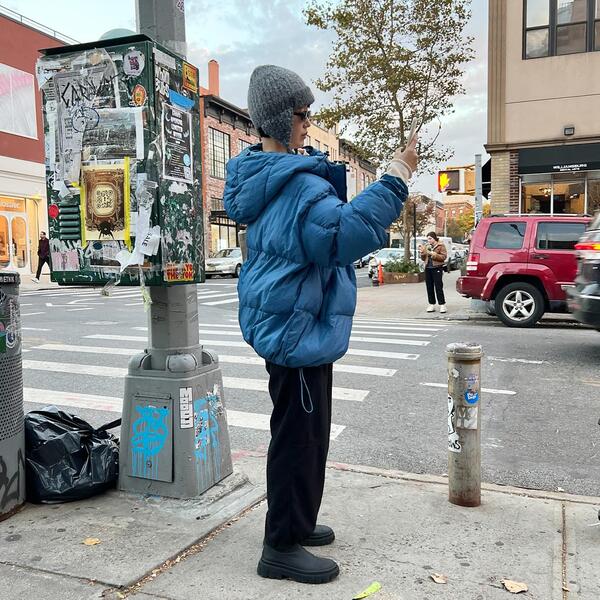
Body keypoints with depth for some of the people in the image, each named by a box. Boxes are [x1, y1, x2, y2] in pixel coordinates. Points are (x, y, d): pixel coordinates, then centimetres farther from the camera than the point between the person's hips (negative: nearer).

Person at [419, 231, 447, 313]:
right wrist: (422, 252, -1)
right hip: (428, 268, 6)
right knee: (429, 287, 5)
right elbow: (423, 259, 18)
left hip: (437, 268, -6)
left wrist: (433, 254, -16)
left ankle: (442, 305, -3)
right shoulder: (426, 246, 15)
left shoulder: (440, 246, 0)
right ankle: (432, 304, 12)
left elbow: (444, 257, -10)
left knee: (438, 287, -8)